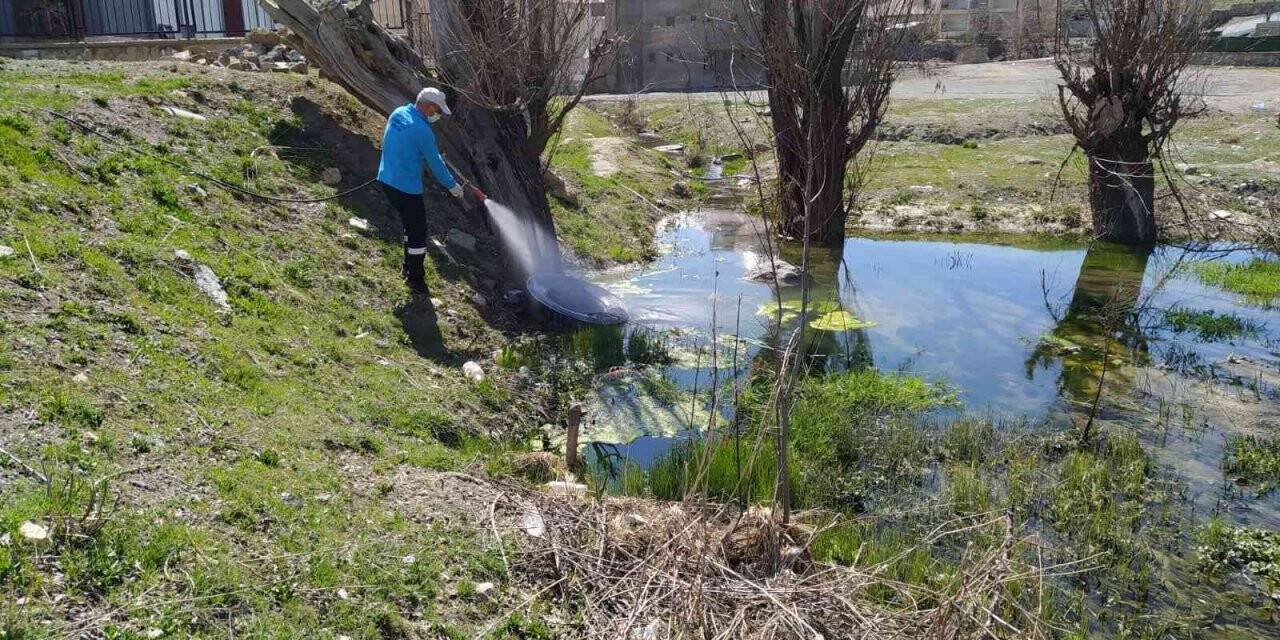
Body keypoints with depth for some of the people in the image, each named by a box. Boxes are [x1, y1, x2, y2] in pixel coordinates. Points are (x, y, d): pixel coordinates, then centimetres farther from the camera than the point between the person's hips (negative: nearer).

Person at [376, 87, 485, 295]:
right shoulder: (422, 131, -22)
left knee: (410, 225, 23)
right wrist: (453, 186, 2)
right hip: (407, 188, -9)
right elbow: (435, 163, -12)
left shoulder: (397, 113, 3)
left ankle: (409, 268, 34)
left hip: (387, 180, 9)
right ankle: (415, 279, 12)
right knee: (418, 232, 4)